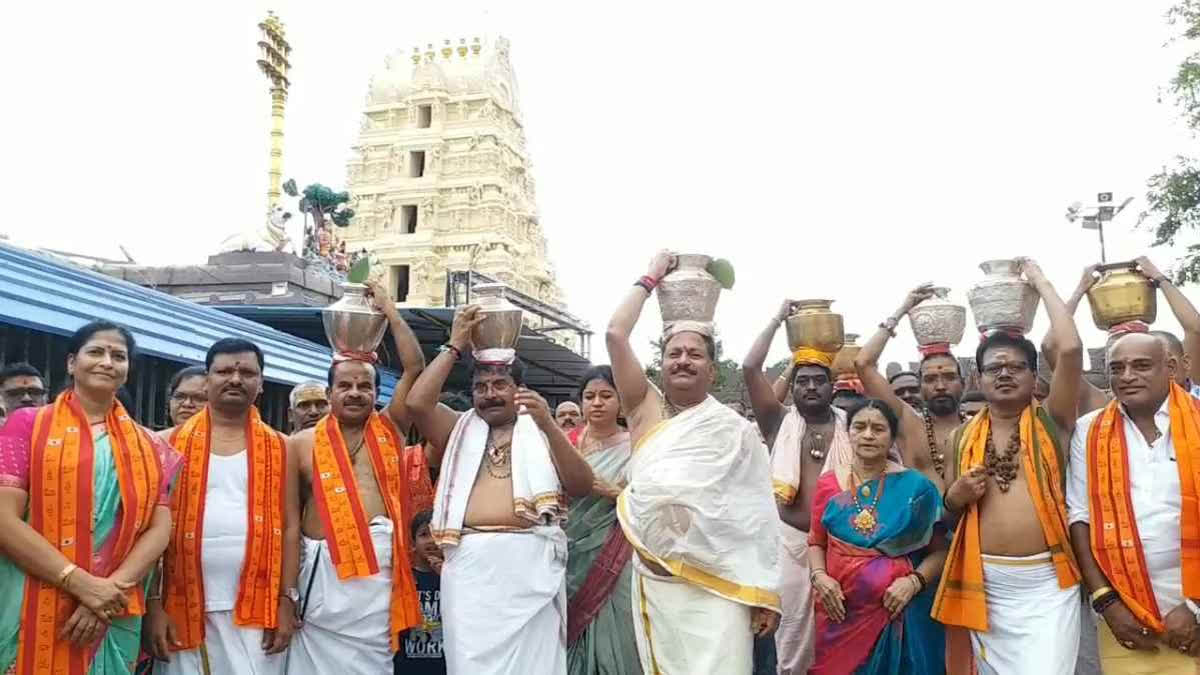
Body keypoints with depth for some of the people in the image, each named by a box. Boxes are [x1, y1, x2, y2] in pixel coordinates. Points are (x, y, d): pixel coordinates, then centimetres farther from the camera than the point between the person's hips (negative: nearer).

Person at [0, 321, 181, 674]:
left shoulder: (147, 445, 10)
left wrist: (114, 590, -13)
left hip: (116, 617, 3)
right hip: (33, 613, -3)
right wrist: (83, 584, -16)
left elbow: (159, 529, 4)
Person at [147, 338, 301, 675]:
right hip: (185, 608, 0)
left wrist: (287, 600, -2)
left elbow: (290, 527, 5)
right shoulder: (174, 443, 5)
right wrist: (153, 603, -4)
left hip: (257, 609, 0)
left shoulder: (278, 448, 7)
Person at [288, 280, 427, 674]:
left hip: (382, 564, 1)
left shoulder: (389, 430, 10)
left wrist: (388, 310, 7)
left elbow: (415, 368, 4)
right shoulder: (304, 443, 7)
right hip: (326, 567, -1)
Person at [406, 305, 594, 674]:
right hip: (470, 563, 1)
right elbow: (417, 403, 0)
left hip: (529, 560, -1)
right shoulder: (460, 431, 18)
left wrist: (548, 425, -13)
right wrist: (455, 345, 2)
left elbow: (582, 486, 0)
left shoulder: (541, 432, 13)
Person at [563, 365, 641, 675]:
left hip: (614, 559, -3)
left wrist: (609, 490, -18)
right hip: (573, 556, 3)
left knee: (612, 634, -2)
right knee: (573, 634, 4)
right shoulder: (568, 441, 7)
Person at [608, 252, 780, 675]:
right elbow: (615, 334, -1)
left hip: (717, 590, -3)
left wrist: (766, 593, -5)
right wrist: (650, 278, 7)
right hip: (653, 584, 3)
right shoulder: (646, 412, 6)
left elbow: (758, 516, -1)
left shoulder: (736, 430, 0)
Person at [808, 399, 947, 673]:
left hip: (897, 610, -2)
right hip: (840, 610, 2)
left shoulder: (915, 486, -4)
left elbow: (940, 550, -1)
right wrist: (819, 576, -5)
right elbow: (816, 542, 12)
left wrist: (914, 581, -16)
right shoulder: (828, 483, 3)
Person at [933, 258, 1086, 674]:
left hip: (1047, 581, -3)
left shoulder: (1051, 420, -1)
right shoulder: (964, 436, 8)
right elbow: (948, 509, 18)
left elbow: (1070, 348, -15)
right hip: (987, 582, 4)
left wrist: (1039, 281, -6)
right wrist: (956, 495, -6)